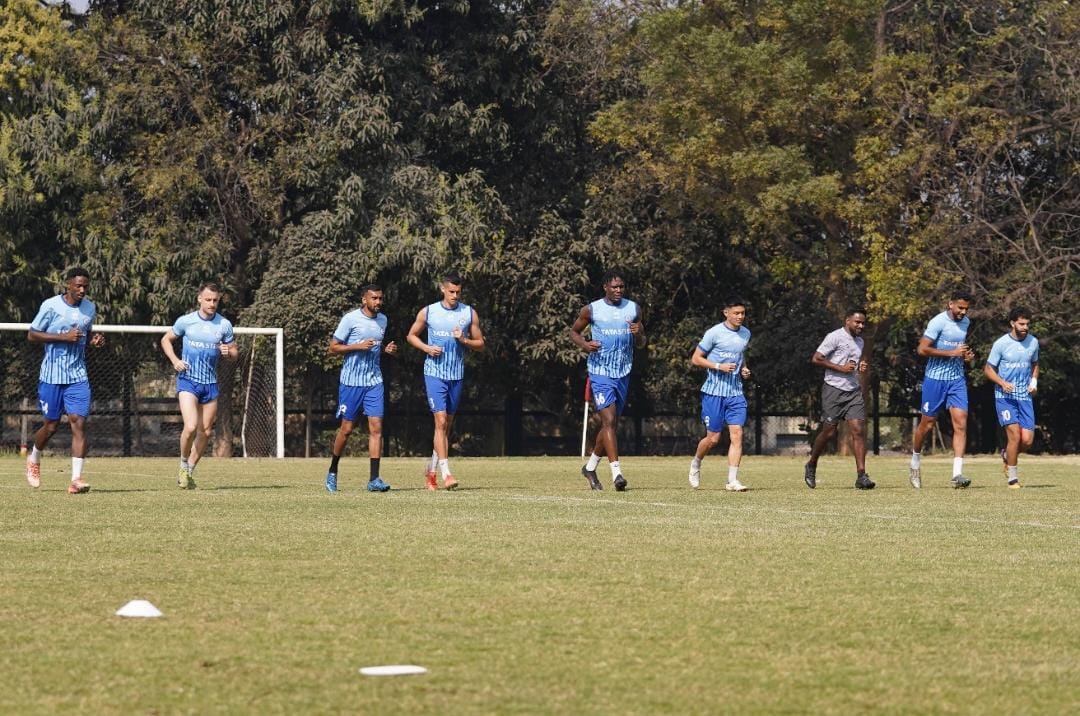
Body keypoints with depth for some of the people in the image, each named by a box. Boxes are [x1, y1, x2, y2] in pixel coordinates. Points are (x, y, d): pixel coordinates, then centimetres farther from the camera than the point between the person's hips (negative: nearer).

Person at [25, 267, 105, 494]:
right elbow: (32, 335, -7)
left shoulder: (90, 308, 7)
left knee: (79, 422, -12)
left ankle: (76, 479, -14)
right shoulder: (51, 306, -8)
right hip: (51, 376, -3)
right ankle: (34, 459, 38)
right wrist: (64, 337, -18)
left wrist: (94, 340, 0)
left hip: (78, 377, 3)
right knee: (51, 425, 6)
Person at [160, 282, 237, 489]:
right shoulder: (186, 321, -3)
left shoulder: (224, 325, 3)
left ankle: (189, 471, 24)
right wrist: (175, 360, -6)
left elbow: (234, 351, 13)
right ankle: (183, 466, 4)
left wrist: (227, 352, -11)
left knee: (206, 431, 7)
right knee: (191, 427, -19)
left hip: (210, 383, 4)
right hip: (188, 380, -4)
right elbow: (166, 339, 10)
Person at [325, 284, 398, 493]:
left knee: (376, 427, -7)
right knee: (347, 428, 3)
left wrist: (387, 350, 4)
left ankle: (374, 479, -10)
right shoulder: (350, 319, -8)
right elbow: (333, 348, -7)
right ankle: (332, 471, 23)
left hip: (374, 382, 4)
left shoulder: (382, 319, 11)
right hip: (351, 382, -4)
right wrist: (358, 346, -19)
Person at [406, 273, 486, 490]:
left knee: (447, 425, 10)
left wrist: (464, 340, -12)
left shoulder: (469, 313, 3)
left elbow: (480, 344, 8)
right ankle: (446, 474, -19)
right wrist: (427, 348, -8)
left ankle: (431, 470, 24)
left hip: (457, 375, 3)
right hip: (434, 372, -3)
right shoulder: (428, 312, 0)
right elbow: (411, 336, 11)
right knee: (441, 421, -14)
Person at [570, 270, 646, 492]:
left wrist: (638, 334, -10)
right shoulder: (591, 310, -1)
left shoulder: (633, 309, 8)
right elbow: (574, 331, 10)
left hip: (623, 373, 5)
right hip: (600, 372, -5)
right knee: (609, 420, -16)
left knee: (610, 423, 12)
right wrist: (584, 344, -11)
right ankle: (616, 471, -21)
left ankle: (590, 466, 30)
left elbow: (641, 343, 14)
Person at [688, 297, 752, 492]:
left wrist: (744, 369, 8)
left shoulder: (746, 334, 10)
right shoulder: (714, 333, -8)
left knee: (737, 434, -9)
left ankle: (732, 481, -9)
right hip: (714, 392, -4)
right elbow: (695, 359, -4)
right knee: (713, 438, 0)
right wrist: (719, 366, -16)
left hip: (735, 392, 4)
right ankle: (696, 463, 30)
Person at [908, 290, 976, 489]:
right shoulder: (938, 322, -13)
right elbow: (922, 349, -20)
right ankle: (915, 464, 28)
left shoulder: (966, 322, 9)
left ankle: (957, 474, -15)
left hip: (957, 379, 5)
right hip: (935, 378, -5)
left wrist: (966, 356, 7)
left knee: (961, 422, -10)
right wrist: (952, 353, -21)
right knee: (928, 424, 4)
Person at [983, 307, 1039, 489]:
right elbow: (988, 369, -2)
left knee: (1027, 440, -5)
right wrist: (1002, 383, -18)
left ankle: (1007, 455, 28)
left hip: (1025, 397, 4)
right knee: (1014, 434, -15)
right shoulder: (1001, 344, -8)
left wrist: (1034, 381, 4)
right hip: (1005, 397, -4)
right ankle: (1012, 478, -2)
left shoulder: (1033, 342, 5)